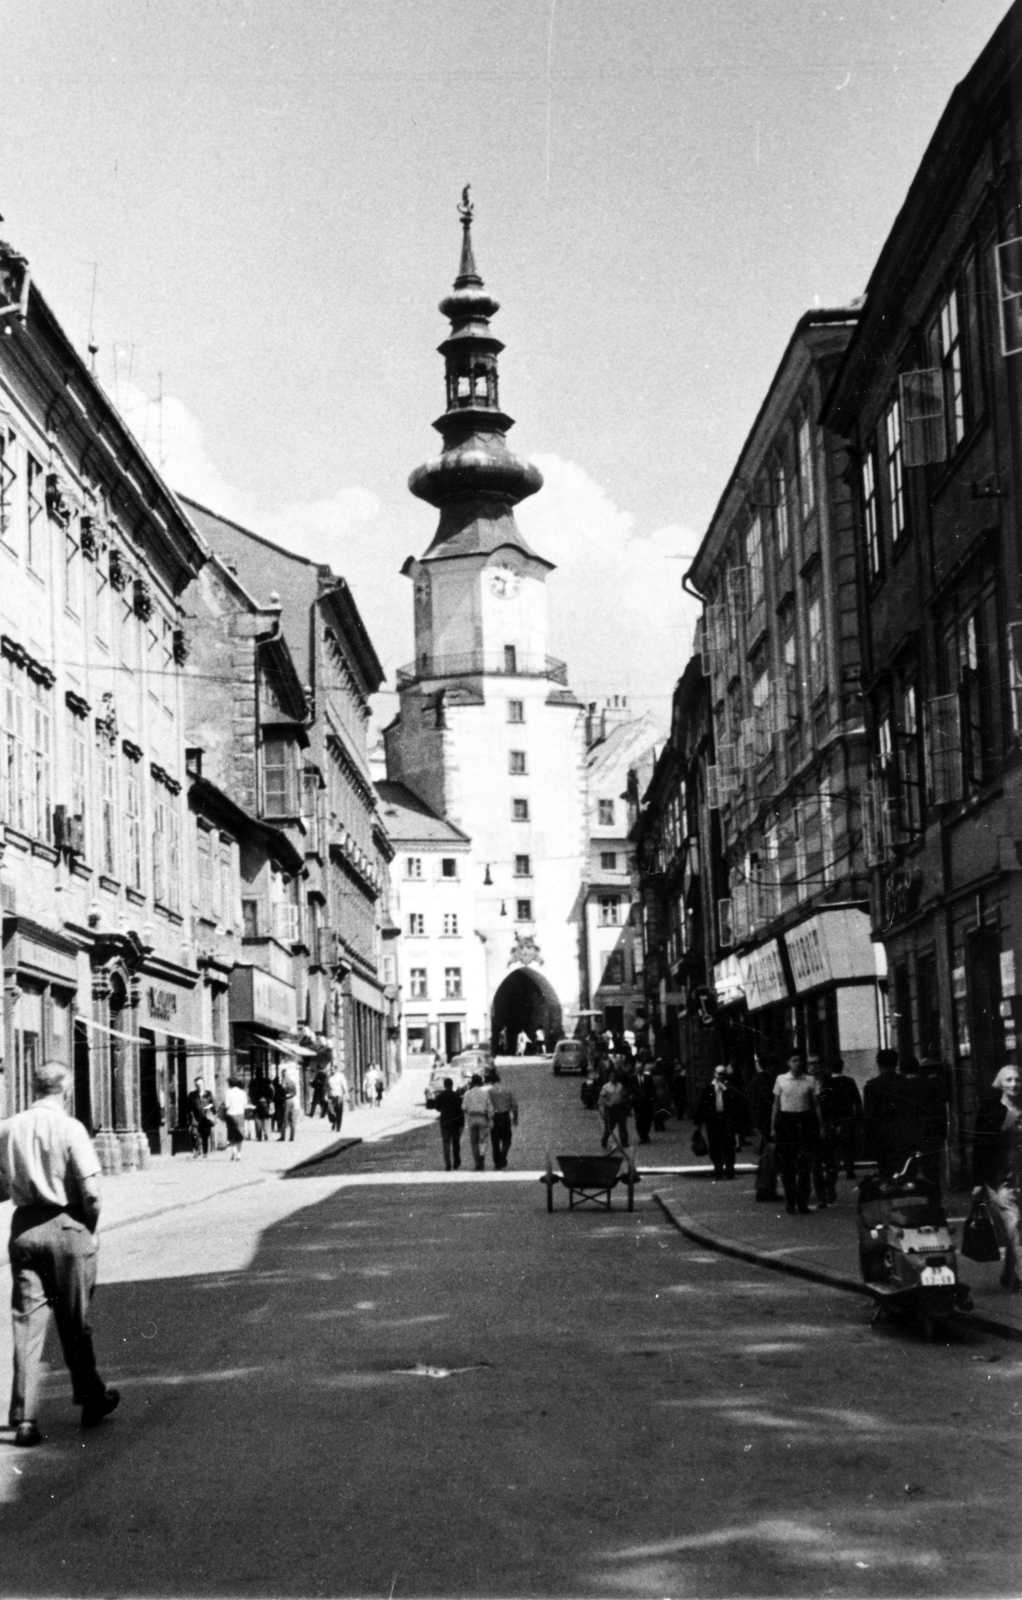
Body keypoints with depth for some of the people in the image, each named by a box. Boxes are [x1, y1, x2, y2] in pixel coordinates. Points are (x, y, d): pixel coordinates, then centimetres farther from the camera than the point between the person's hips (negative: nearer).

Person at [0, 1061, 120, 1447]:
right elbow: (90, 1192, -13)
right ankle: (90, 1400, 27)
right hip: (67, 1226, -3)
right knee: (75, 1323, 11)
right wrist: (91, 1229, 1)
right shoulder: (69, 1128, -11)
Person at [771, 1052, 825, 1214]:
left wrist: (820, 1126, 0)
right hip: (785, 1120, 0)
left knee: (805, 1164, -2)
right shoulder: (781, 1079, 4)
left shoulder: (810, 1081, 3)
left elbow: (816, 1105, 6)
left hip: (804, 1121, 0)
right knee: (786, 1165, 3)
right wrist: (773, 1126, 6)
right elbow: (776, 1104, 9)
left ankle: (803, 1202, 4)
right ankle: (789, 1201, 13)